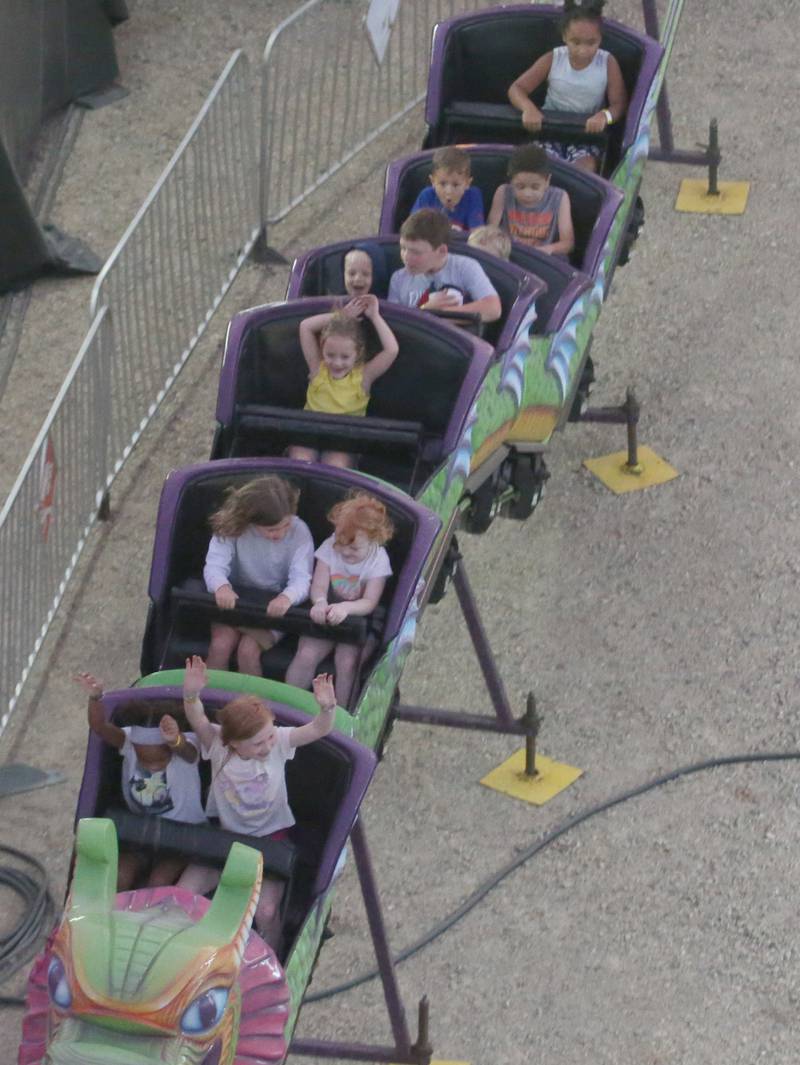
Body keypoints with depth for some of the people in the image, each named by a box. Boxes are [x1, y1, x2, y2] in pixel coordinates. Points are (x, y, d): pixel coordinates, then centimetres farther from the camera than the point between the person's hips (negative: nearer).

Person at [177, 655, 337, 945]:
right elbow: (198, 721, -34)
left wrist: (327, 708, -47)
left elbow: (318, 730, -26)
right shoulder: (218, 745, -17)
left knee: (265, 910, -20)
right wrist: (191, 695, -53)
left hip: (270, 837, -1)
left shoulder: (278, 742, -16)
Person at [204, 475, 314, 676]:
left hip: (274, 609, -1)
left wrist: (287, 597, -47)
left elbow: (301, 578, -24)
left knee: (248, 650, -25)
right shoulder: (233, 527, -15)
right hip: (234, 601, 1)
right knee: (220, 644, -24)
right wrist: (221, 586, -47)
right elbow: (214, 564, -23)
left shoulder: (299, 531, -16)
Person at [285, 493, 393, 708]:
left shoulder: (378, 559, -13)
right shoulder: (330, 547, -8)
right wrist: (320, 602, -38)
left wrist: (345, 608, -41)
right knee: (306, 655, -24)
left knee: (346, 662, -29)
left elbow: (369, 602, -19)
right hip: (327, 616, 2)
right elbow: (318, 586, -12)